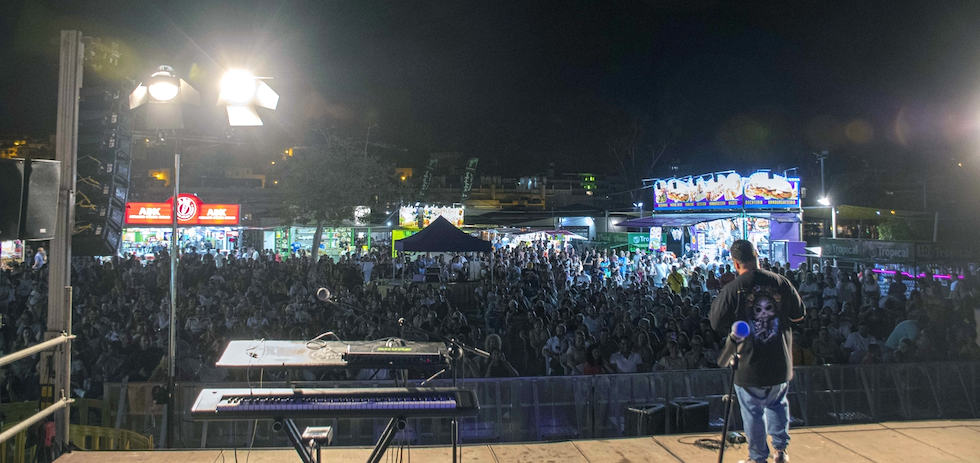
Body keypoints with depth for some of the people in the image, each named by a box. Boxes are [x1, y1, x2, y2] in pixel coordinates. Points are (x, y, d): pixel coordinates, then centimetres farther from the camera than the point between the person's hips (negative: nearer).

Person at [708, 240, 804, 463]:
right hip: (780, 362, 3)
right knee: (778, 404, 27)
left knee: (753, 412, 12)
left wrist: (715, 304, 9)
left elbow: (717, 325, -6)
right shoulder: (780, 282, -8)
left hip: (749, 365, -3)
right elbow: (799, 315, 5)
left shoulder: (731, 290, -17)